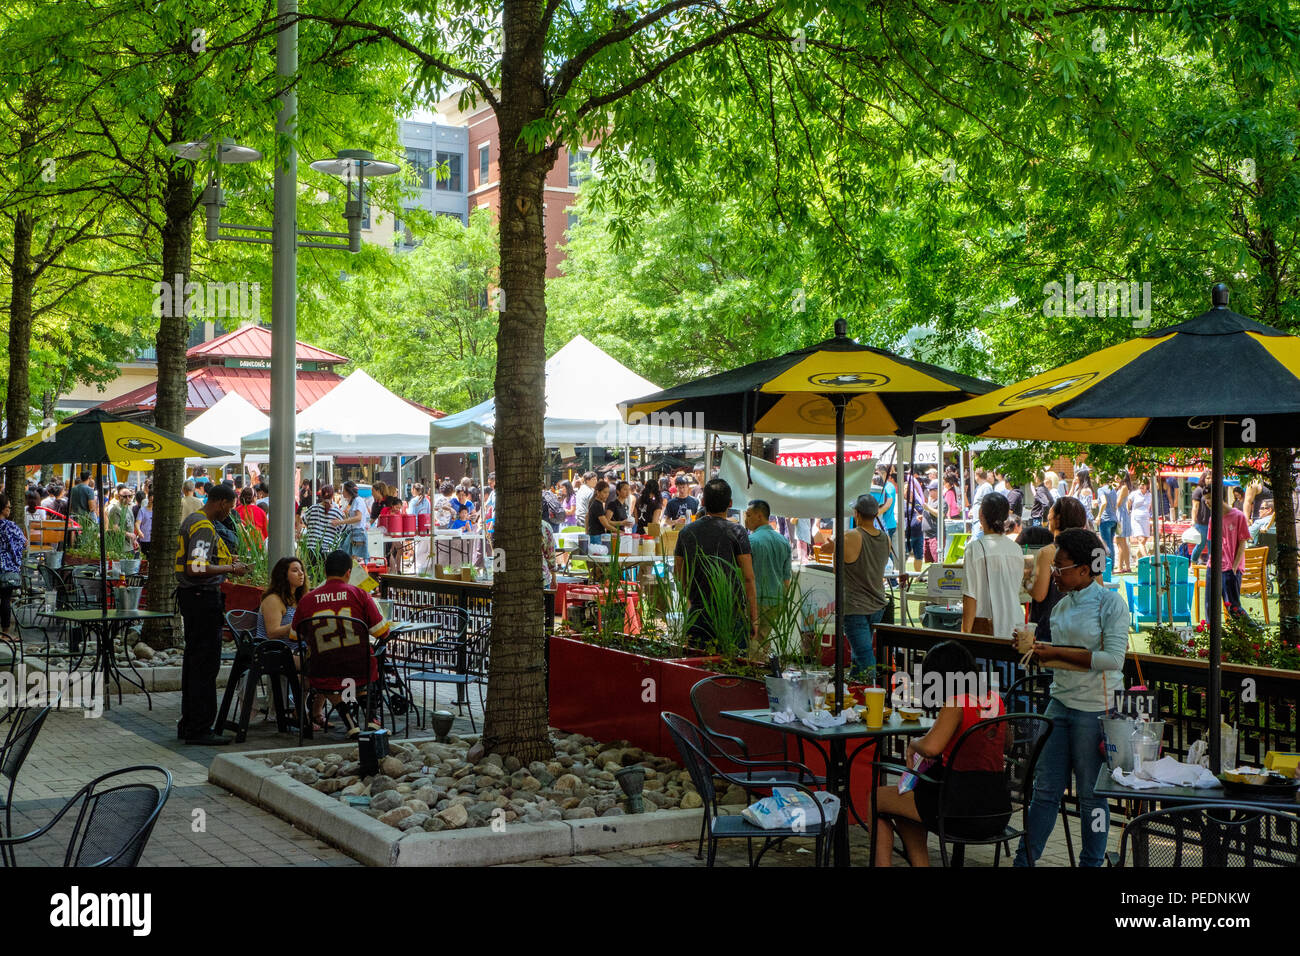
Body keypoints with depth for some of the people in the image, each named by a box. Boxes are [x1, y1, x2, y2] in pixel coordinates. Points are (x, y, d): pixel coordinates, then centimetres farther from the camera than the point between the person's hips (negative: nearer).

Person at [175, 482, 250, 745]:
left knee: (193, 660, 15)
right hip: (204, 598, -11)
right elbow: (197, 568, -26)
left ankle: (188, 723, 22)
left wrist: (225, 560, 19)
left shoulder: (192, 520, 15)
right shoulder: (204, 527, -17)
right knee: (206, 663, -7)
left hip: (190, 596, 11)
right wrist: (230, 569, -16)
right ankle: (199, 729, -4)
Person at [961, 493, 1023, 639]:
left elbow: (970, 595, -10)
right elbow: (1017, 588, 14)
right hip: (1015, 624, 5)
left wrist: (965, 631, -6)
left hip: (986, 625, -5)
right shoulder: (1016, 549, 5)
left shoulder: (975, 548, -10)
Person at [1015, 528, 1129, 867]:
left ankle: (1092, 862, 19)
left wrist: (1057, 653, -18)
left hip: (1096, 709, -6)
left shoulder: (1110, 603, -9)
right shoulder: (1061, 606, 12)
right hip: (1060, 703, 6)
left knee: (1092, 792, 5)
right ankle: (1025, 859, 13)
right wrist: (1040, 649, 0)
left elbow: (1113, 658, -18)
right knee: (1045, 787, 7)